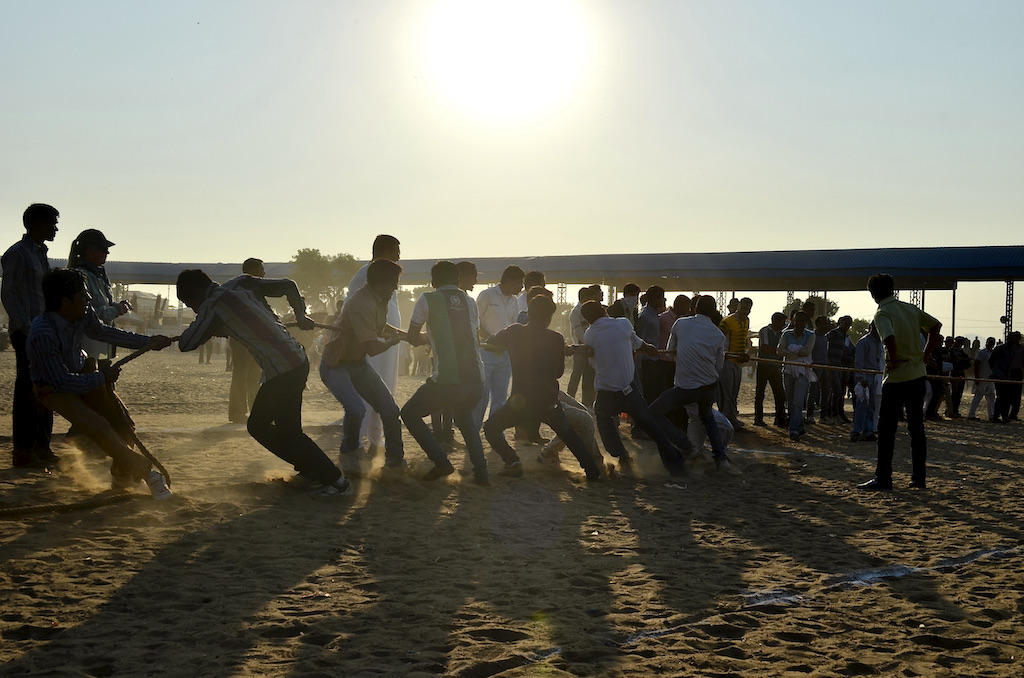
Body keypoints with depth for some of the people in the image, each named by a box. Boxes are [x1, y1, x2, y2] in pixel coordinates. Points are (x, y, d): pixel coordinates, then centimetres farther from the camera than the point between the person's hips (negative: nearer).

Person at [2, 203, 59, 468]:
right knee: (28, 391, -9)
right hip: (27, 333, -9)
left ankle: (42, 447, 16)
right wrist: (25, 327, -22)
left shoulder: (41, 254, 19)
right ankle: (22, 451, -6)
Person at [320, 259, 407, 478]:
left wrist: (401, 333, 7)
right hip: (335, 366, -9)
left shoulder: (380, 299, 1)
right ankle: (349, 455, -2)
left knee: (389, 409, 2)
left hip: (358, 364, 9)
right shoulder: (361, 304, -31)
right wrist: (394, 340, -13)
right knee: (356, 409, -29)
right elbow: (372, 348, -32)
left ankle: (395, 460, 19)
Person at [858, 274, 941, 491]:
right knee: (917, 429, 12)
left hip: (896, 378, -7)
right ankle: (919, 478, 15)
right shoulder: (910, 308, 9)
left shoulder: (882, 313, -12)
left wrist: (894, 360, -15)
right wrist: (927, 354, 14)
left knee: (886, 429, 1)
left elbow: (890, 338, -30)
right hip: (918, 375, 7)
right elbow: (935, 325, 16)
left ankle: (883, 478, 3)